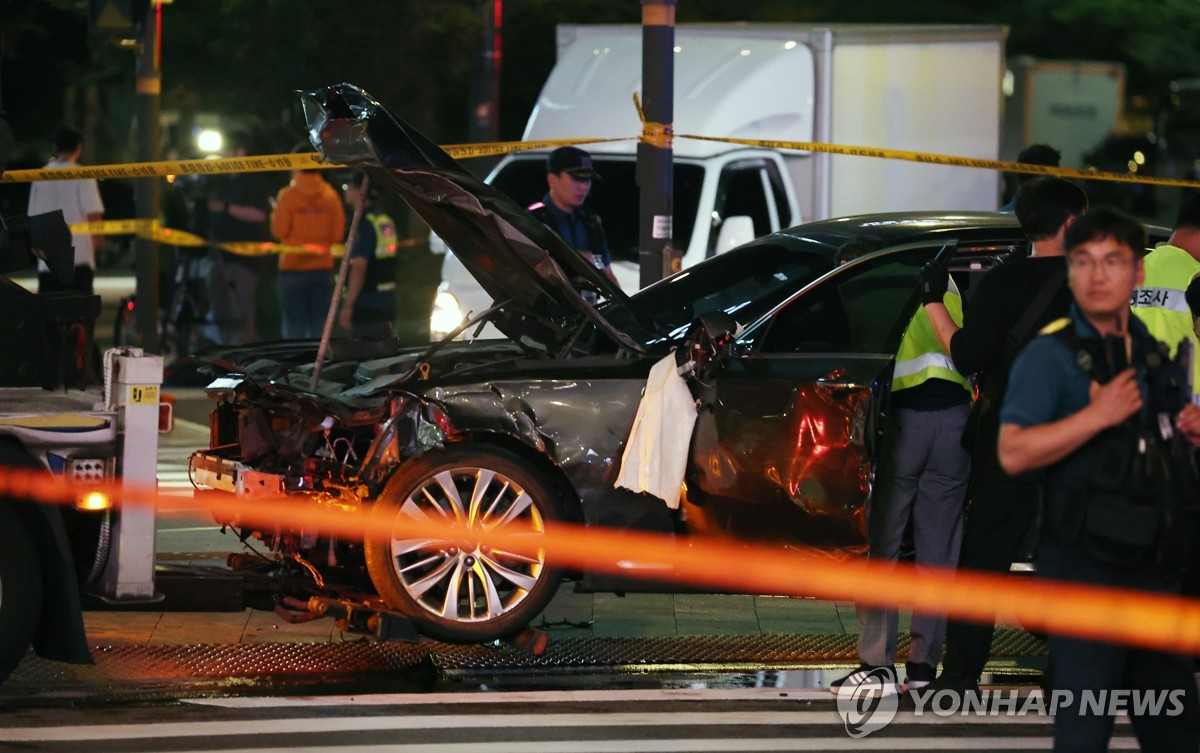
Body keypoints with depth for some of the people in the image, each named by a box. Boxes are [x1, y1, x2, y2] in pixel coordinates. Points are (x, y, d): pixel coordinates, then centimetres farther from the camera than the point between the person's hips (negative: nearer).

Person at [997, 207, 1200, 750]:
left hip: (1156, 563, 7)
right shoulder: (1050, 355, -7)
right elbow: (1013, 453, -18)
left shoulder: (1156, 354, 15)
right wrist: (1097, 416, -22)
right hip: (1085, 567, -7)